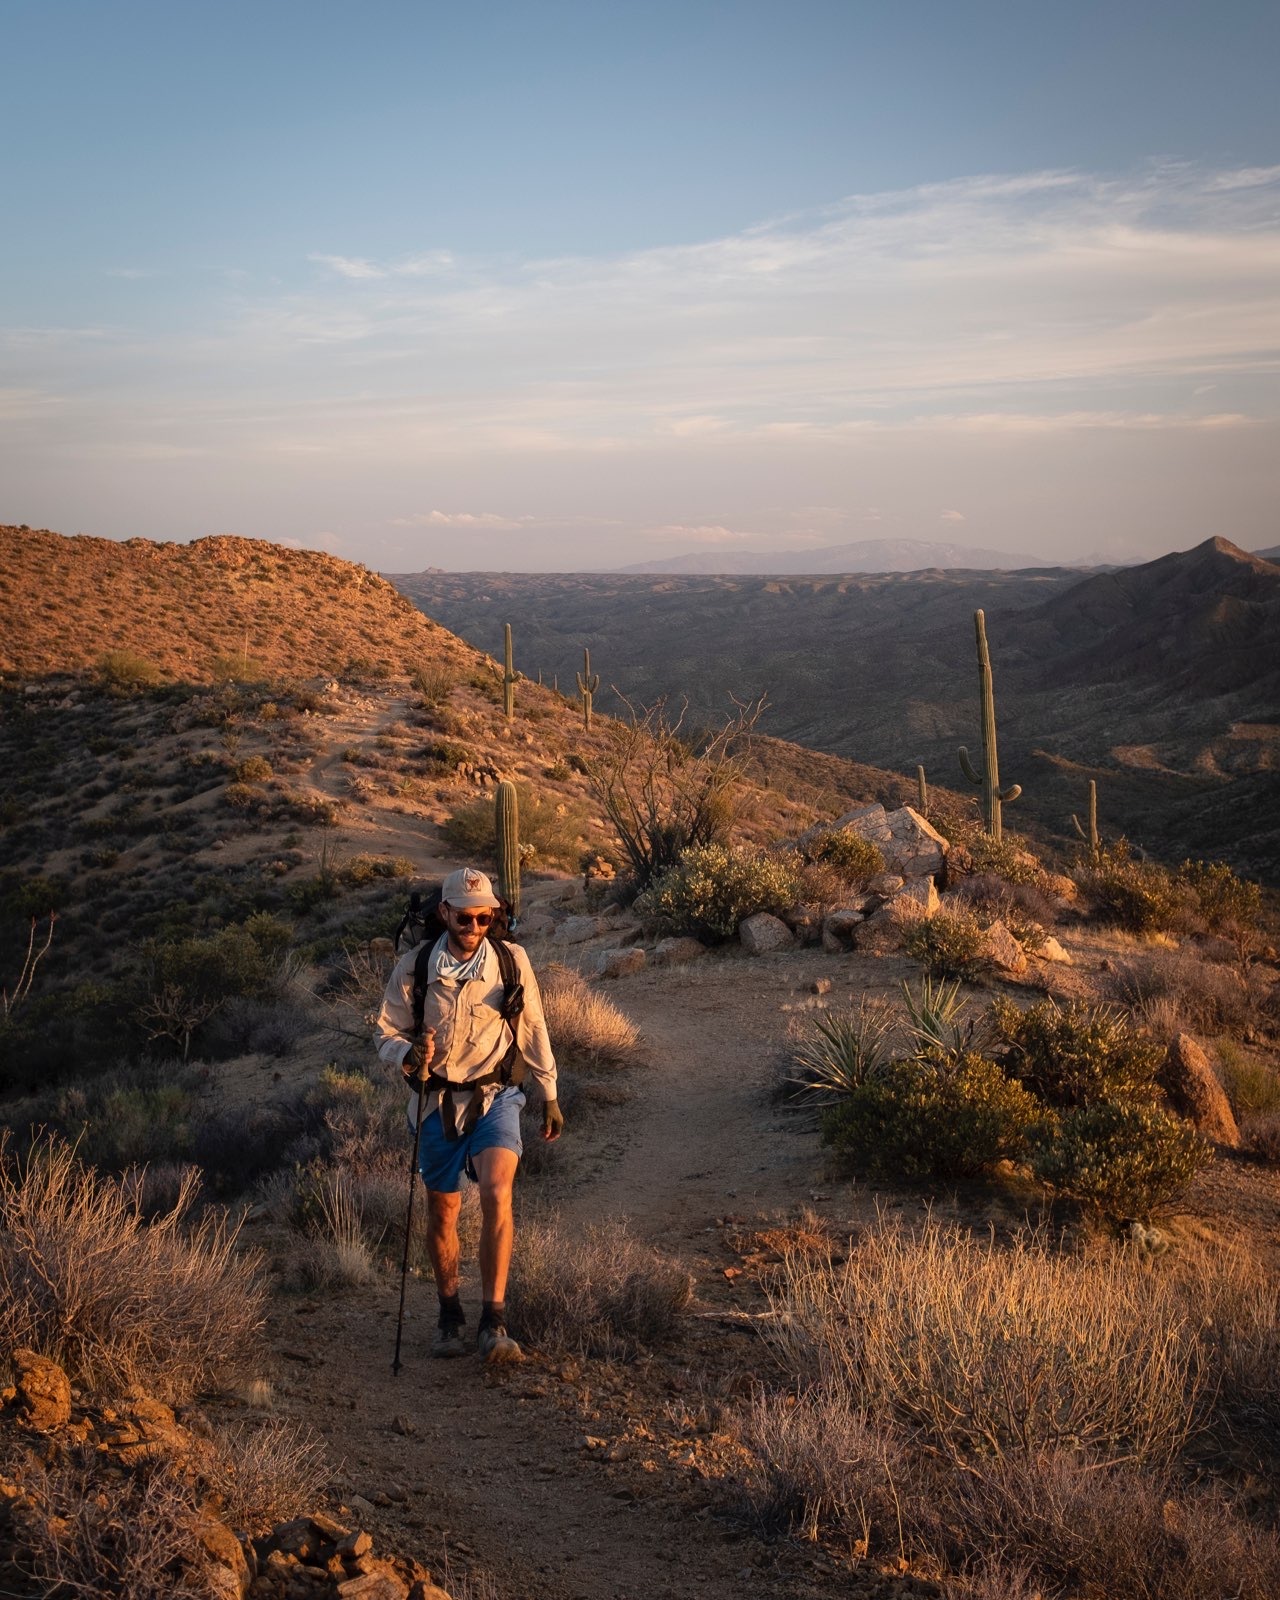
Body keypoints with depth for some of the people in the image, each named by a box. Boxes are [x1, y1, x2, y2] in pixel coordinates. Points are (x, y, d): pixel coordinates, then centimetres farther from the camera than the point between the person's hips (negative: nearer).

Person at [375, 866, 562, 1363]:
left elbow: (533, 1029, 7)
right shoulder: (413, 967, -8)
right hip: (437, 1102, 1)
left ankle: (494, 1323, -18)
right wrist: (408, 1054, -23)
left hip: (495, 1097, -1)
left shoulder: (512, 961, -6)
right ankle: (450, 1316, 31)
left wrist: (549, 1095, 13)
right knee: (442, 1214, 10)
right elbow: (387, 1035, 0)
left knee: (496, 1195, -23)